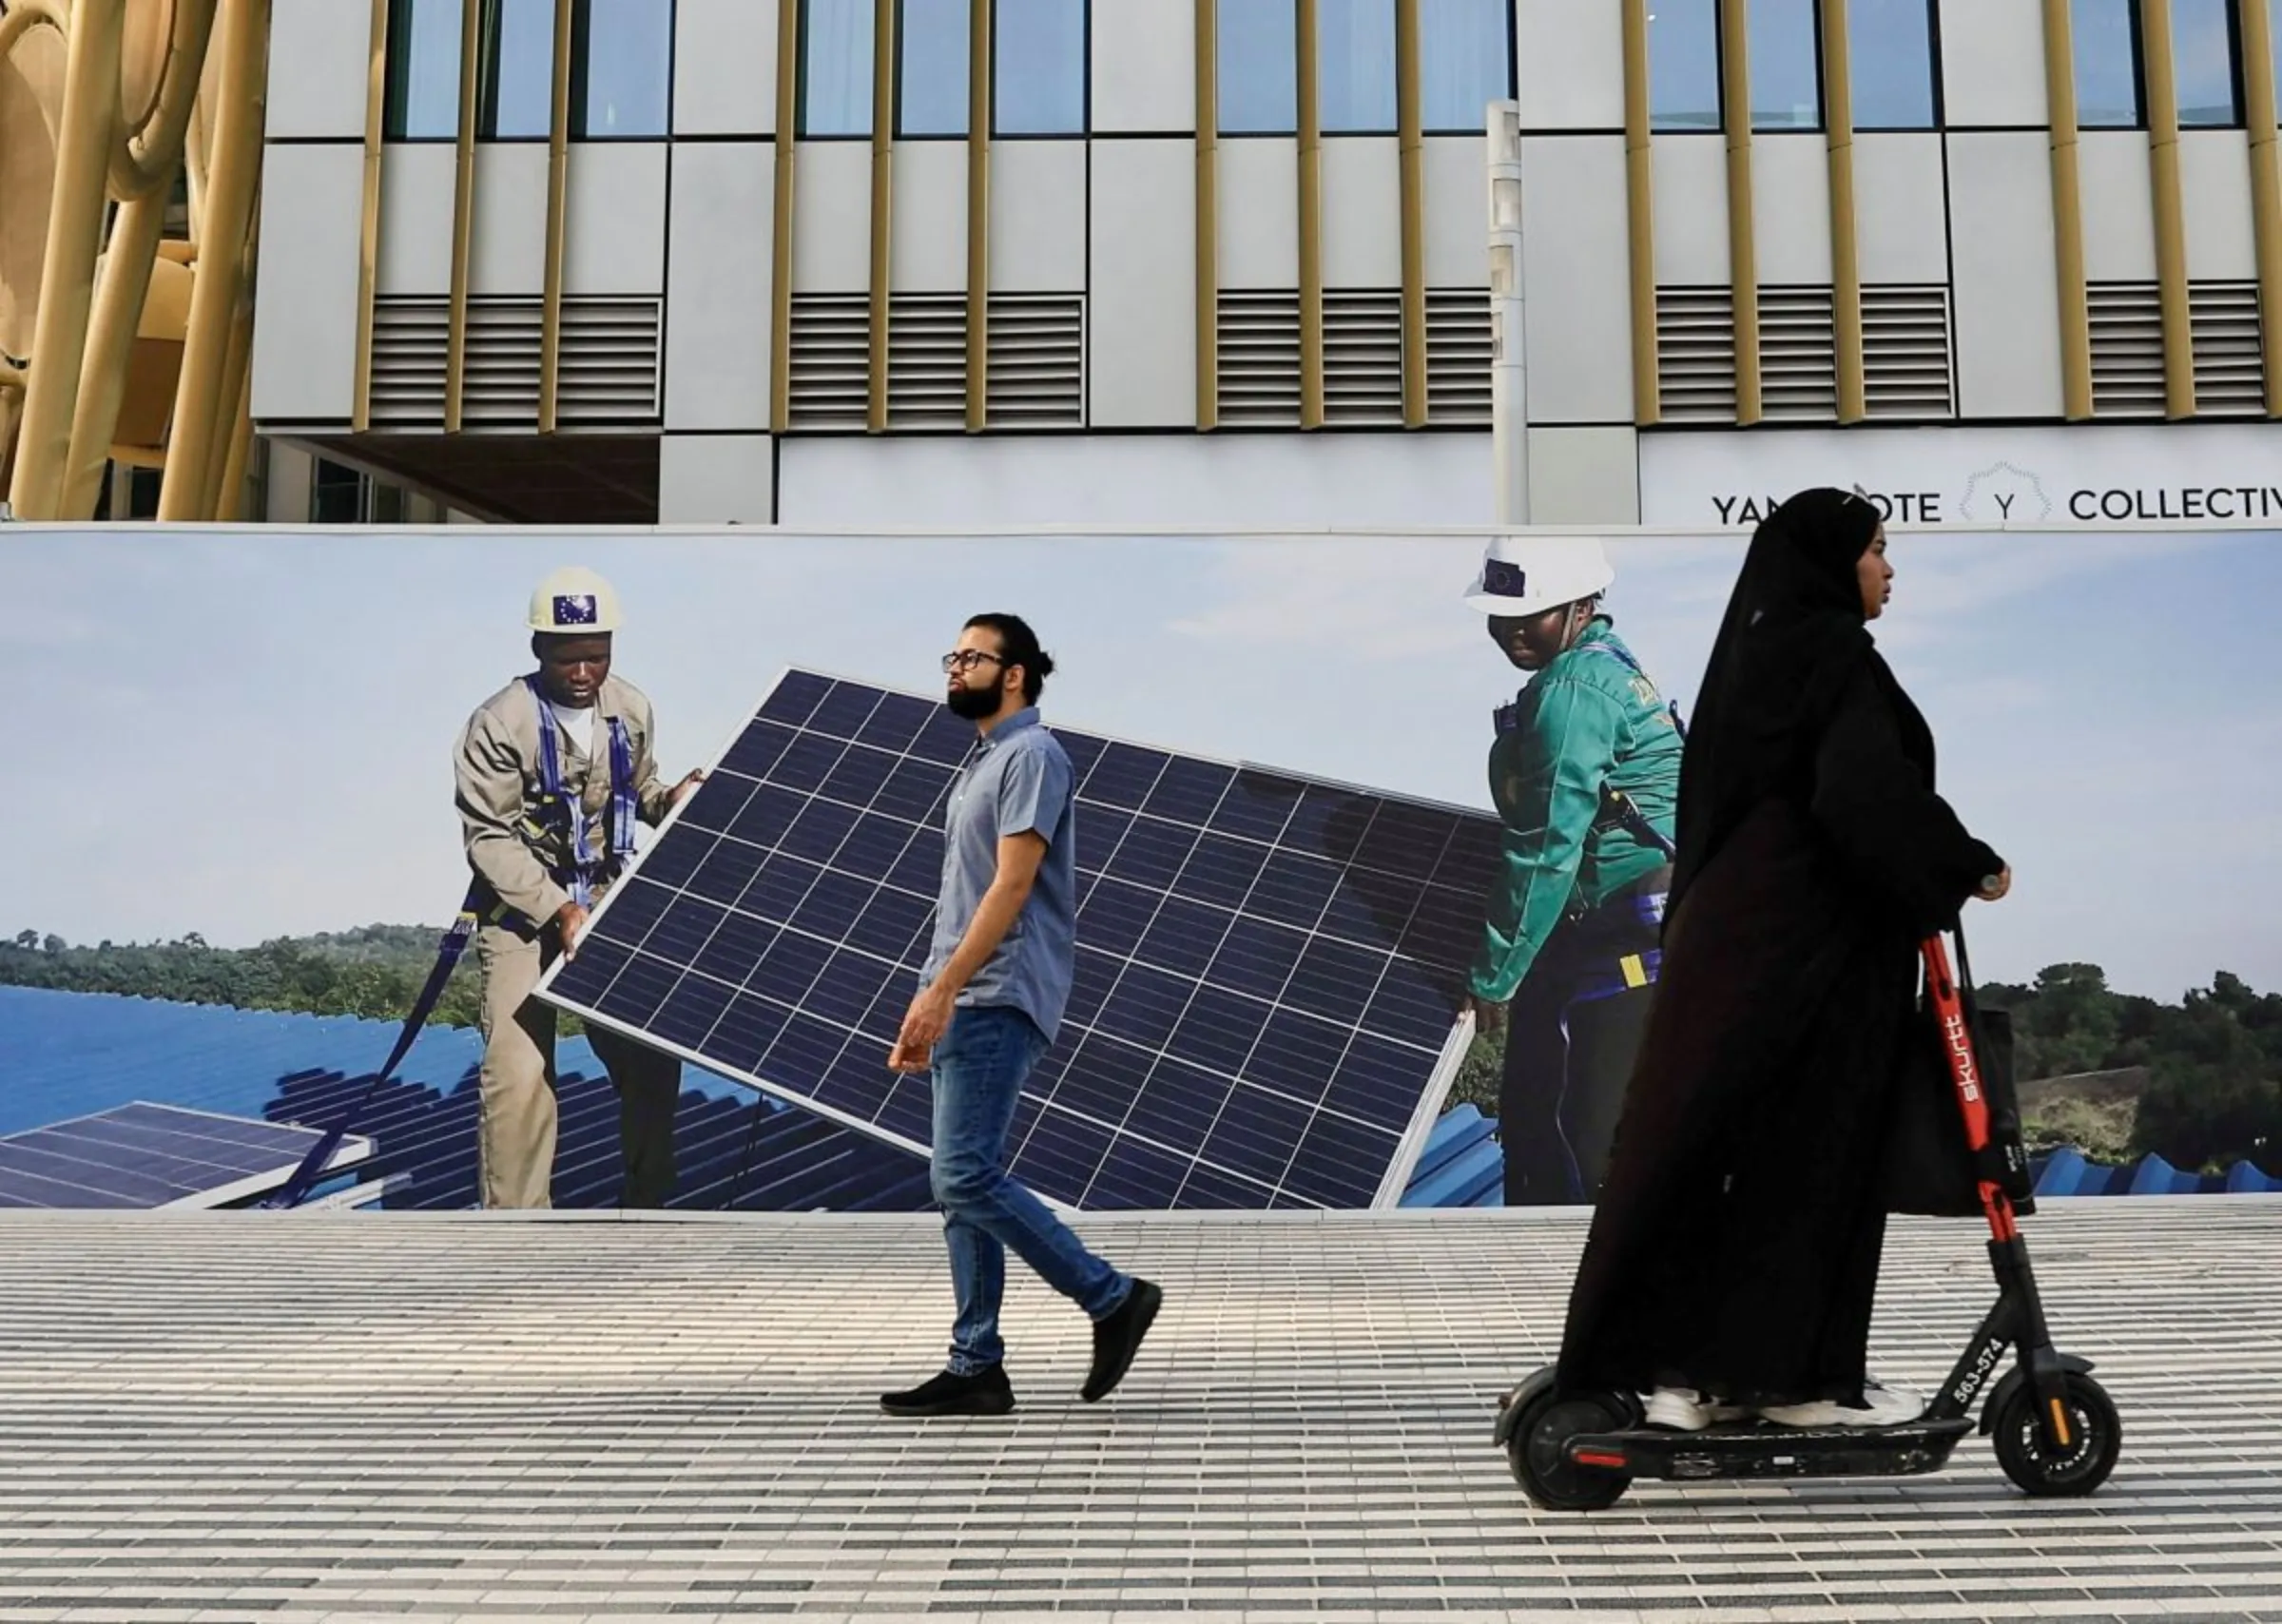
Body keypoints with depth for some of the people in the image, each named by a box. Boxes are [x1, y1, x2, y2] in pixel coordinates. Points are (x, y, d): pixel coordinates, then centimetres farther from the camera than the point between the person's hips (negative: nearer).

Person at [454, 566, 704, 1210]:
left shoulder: (631, 709, -1)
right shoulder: (499, 724, -16)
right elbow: (490, 839, -16)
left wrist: (671, 799, -8)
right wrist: (557, 909, -25)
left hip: (608, 901, 5)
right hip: (522, 910, -4)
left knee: (651, 1054, 3)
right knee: (518, 1073, -14)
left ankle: (648, 1198, 21)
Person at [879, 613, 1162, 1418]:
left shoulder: (1031, 755, -12)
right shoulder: (986, 760, 21)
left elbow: (1011, 887, -21)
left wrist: (939, 991, -25)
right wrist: (931, 999, 21)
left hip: (997, 1002, -11)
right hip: (965, 1003, 11)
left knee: (966, 1178, -14)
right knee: (960, 1183, 9)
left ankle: (1112, 1297, -3)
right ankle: (976, 1367, 13)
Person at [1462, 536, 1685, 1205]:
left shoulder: (1571, 691, -18)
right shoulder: (1598, 658, 13)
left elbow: (1547, 848, -19)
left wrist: (1494, 976, -12)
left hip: (1636, 941, -11)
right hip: (1588, 927, 11)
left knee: (1606, 1142, -7)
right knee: (1530, 1107, 17)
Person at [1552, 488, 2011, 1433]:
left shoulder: (1760, 651, 16)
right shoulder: (1833, 654, -12)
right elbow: (1868, 793, -25)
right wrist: (1970, 867, -12)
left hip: (1738, 934, 9)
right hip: (1808, 945, -9)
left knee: (1708, 1144, 8)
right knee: (1809, 1151, 0)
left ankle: (1686, 1366, 13)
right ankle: (1798, 1376, 9)